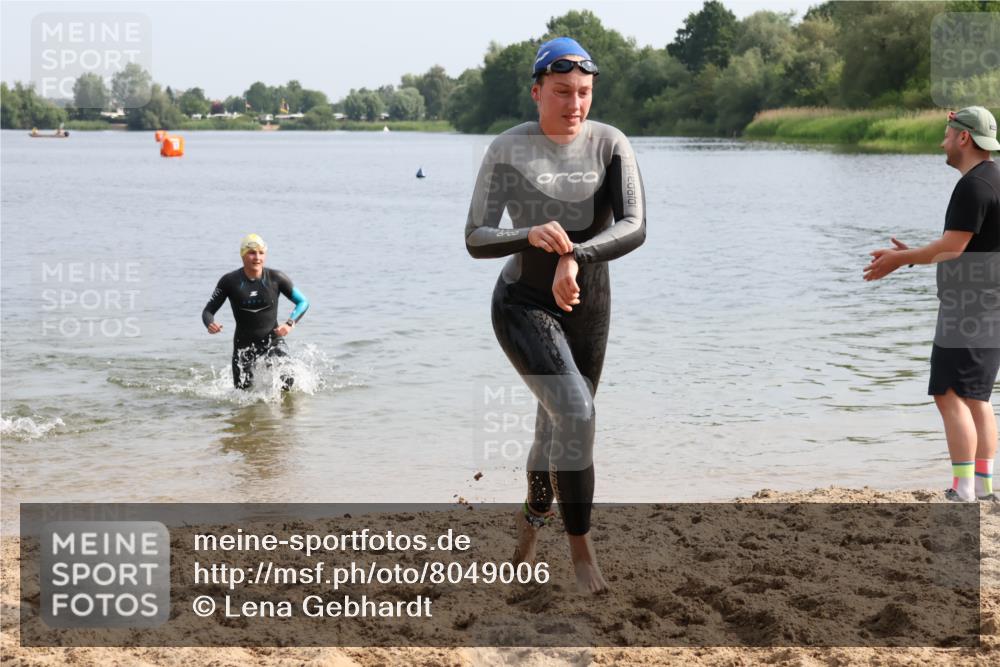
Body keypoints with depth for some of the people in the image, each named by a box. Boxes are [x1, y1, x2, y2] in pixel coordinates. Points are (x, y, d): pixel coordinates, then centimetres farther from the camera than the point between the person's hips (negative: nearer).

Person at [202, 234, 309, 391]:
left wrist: (290, 323, -16)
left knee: (286, 382, -23)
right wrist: (210, 324, -25)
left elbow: (303, 302, 1)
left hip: (273, 341, -1)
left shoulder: (275, 278, -7)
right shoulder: (230, 281, -6)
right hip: (244, 345, 1)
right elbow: (208, 311, -2)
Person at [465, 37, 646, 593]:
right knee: (576, 414, -24)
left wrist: (575, 257, -38)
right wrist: (531, 236, -36)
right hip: (524, 304, -4)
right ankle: (581, 545, -9)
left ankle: (533, 516, 49)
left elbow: (635, 228, -21)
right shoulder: (508, 150, -13)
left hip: (588, 305, 4)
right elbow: (476, 240, -15)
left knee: (559, 427, 19)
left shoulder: (611, 145, -8)